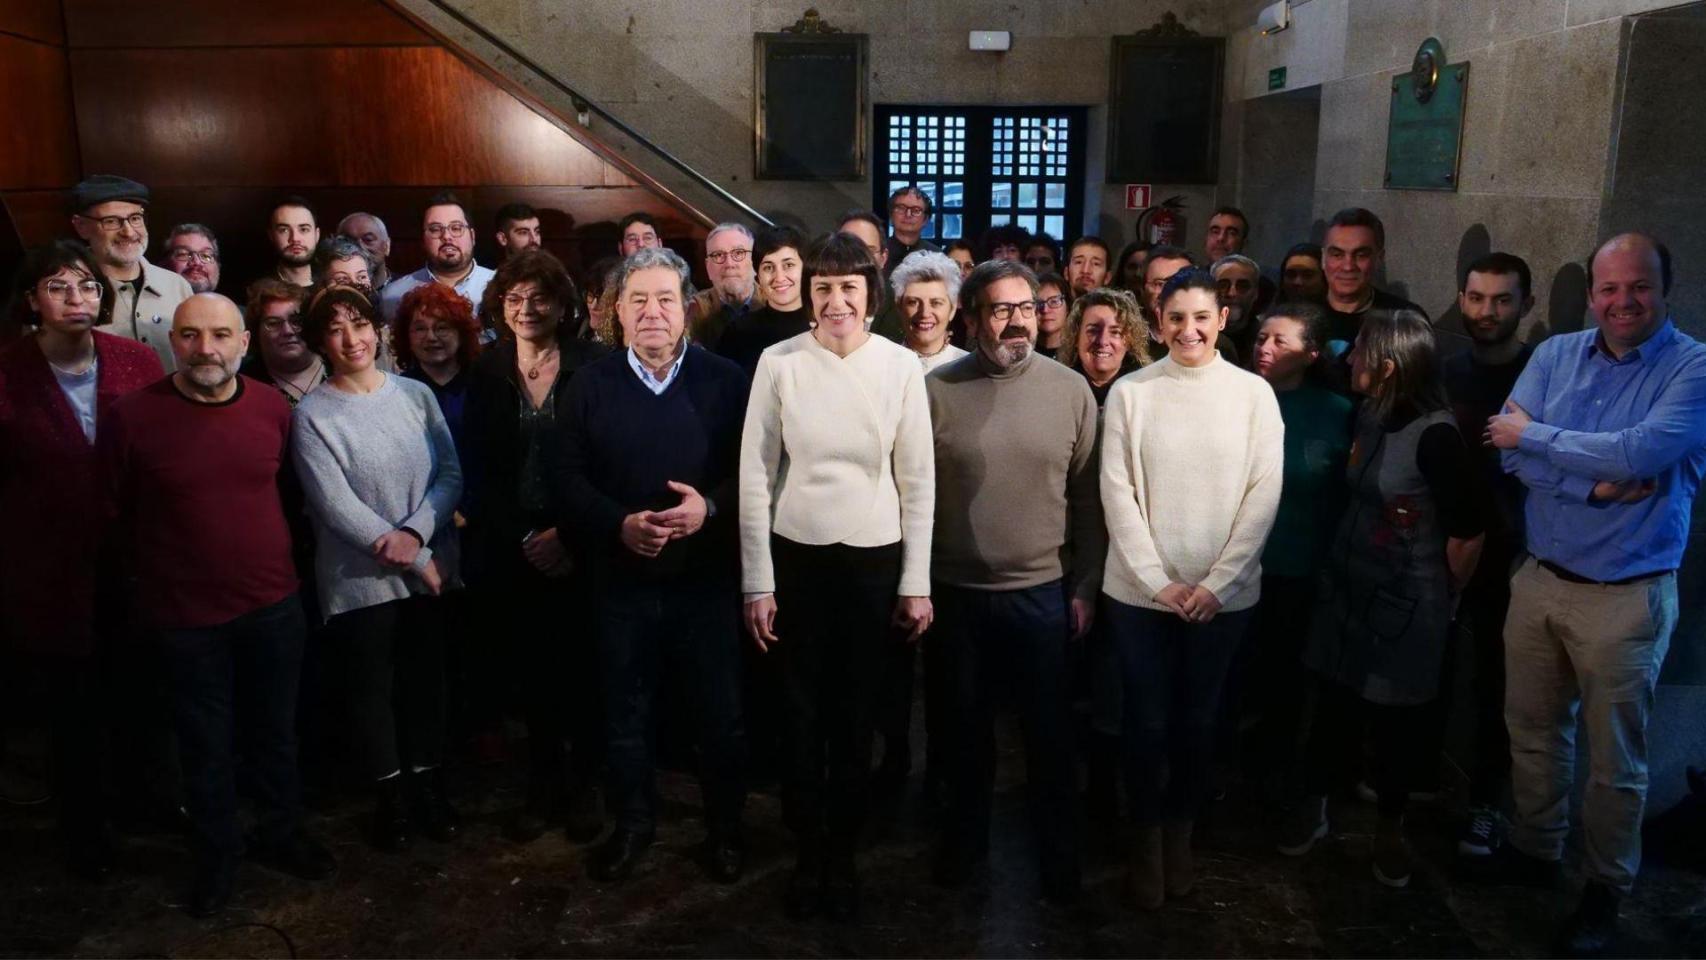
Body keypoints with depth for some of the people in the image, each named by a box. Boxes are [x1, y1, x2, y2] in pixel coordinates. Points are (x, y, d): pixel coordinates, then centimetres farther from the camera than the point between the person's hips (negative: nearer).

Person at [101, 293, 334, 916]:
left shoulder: (273, 408, -4)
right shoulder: (133, 416, -14)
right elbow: (114, 515, -2)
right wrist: (160, 576, 5)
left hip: (273, 603, 3)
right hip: (186, 615, -2)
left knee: (275, 730, 18)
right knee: (206, 744, 13)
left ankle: (279, 833, 39)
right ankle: (217, 854, 34)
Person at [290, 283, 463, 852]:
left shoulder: (416, 395, 1)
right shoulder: (311, 416, -8)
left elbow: (450, 474, -2)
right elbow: (336, 505, -13)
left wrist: (416, 533, -19)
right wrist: (418, 562, -14)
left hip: (430, 568, 3)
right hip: (359, 579, -2)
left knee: (425, 678, 15)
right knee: (372, 686, 11)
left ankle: (428, 784, 32)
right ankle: (389, 795, 29)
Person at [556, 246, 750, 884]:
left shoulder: (725, 381, -2)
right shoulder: (591, 385, 3)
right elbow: (571, 479, 1)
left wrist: (710, 508, -20)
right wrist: (619, 524, -16)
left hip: (706, 578, -1)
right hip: (623, 578, 2)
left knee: (721, 711, 9)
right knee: (625, 712, 14)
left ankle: (724, 827, 28)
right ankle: (633, 823, 33)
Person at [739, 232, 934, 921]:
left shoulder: (901, 366, -5)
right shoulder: (778, 363, -7)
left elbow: (918, 480, 0)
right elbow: (755, 477, -3)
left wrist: (916, 583, 0)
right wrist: (757, 583, -5)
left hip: (874, 560, 1)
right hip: (797, 556, 0)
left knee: (857, 714, 11)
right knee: (802, 713, 10)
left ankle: (844, 855, 30)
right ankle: (807, 854, 29)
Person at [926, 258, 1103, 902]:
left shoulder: (1071, 391, -3)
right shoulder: (937, 391, -6)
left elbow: (1088, 499, 1)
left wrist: (1085, 587, 0)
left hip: (1043, 593, 0)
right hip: (957, 593, 0)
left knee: (1048, 730, 12)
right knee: (967, 725, 17)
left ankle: (1058, 850, 32)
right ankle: (967, 834, 38)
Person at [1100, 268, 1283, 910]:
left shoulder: (1254, 393, 0)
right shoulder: (1130, 392, -2)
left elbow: (1264, 494, -2)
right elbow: (1117, 493, -3)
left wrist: (1215, 583, -8)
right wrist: (1158, 581, -8)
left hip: (1224, 593, 1)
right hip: (1139, 590, 0)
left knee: (1200, 721, 11)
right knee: (1147, 722, 6)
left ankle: (1180, 831, 33)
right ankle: (1147, 837, 26)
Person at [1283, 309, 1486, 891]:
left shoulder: (1435, 436, -20)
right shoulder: (1368, 417, 1)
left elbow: (1467, 535, -16)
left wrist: (1446, 597, -1)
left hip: (1406, 603, -5)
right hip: (1348, 588, 6)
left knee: (1397, 717, 10)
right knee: (1335, 704, 14)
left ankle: (1390, 831, 28)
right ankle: (1312, 808, 30)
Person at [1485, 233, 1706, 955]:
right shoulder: (1555, 355, 2)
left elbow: (1643, 453, -25)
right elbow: (1512, 455, -7)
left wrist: (1532, 435, -14)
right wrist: (1596, 483, -20)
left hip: (1627, 595, -4)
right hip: (1540, 578, 4)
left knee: (1616, 758, 10)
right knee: (1531, 729, 18)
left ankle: (1605, 889, 29)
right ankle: (1534, 849, 39)